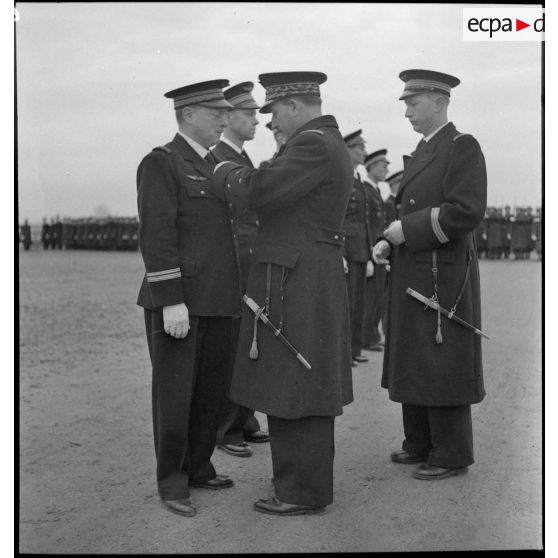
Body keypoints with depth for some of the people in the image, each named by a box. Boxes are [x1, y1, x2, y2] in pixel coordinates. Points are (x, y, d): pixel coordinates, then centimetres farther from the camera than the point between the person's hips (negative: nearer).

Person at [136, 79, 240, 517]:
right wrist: (172, 302, -21)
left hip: (217, 301, 8)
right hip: (178, 302, -8)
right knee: (175, 392, 1)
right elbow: (156, 236, -16)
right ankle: (171, 482, 14)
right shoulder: (161, 163, -7)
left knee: (213, 390, 12)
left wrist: (237, 293, 16)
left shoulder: (214, 166, 18)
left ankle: (198, 468, 26)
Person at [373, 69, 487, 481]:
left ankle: (452, 455, 10)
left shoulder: (463, 147, -10)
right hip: (412, 276, 9)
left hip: (443, 277, -9)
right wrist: (389, 243, 6)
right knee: (413, 364, 14)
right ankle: (421, 443, 26)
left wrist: (406, 229, -17)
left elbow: (467, 212, -21)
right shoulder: (422, 153, 17)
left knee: (443, 367, -2)